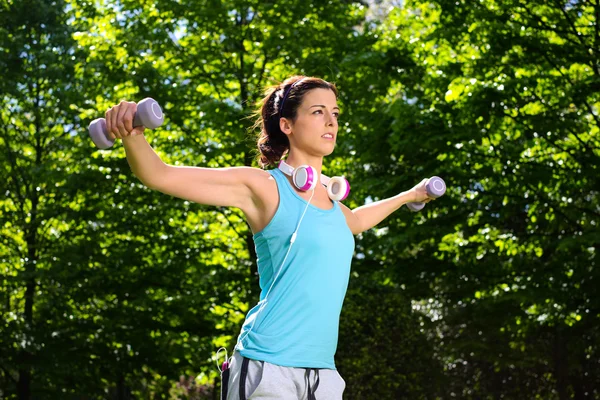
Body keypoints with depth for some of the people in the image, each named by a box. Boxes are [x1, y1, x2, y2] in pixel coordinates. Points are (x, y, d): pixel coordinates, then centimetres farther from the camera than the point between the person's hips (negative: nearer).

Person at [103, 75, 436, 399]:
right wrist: (132, 136, -34)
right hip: (268, 367, -7)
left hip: (323, 372, 7)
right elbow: (159, 175, -15)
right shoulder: (263, 187, -5)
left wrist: (408, 196, 50)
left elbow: (356, 221, 40)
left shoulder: (328, 195, 15)